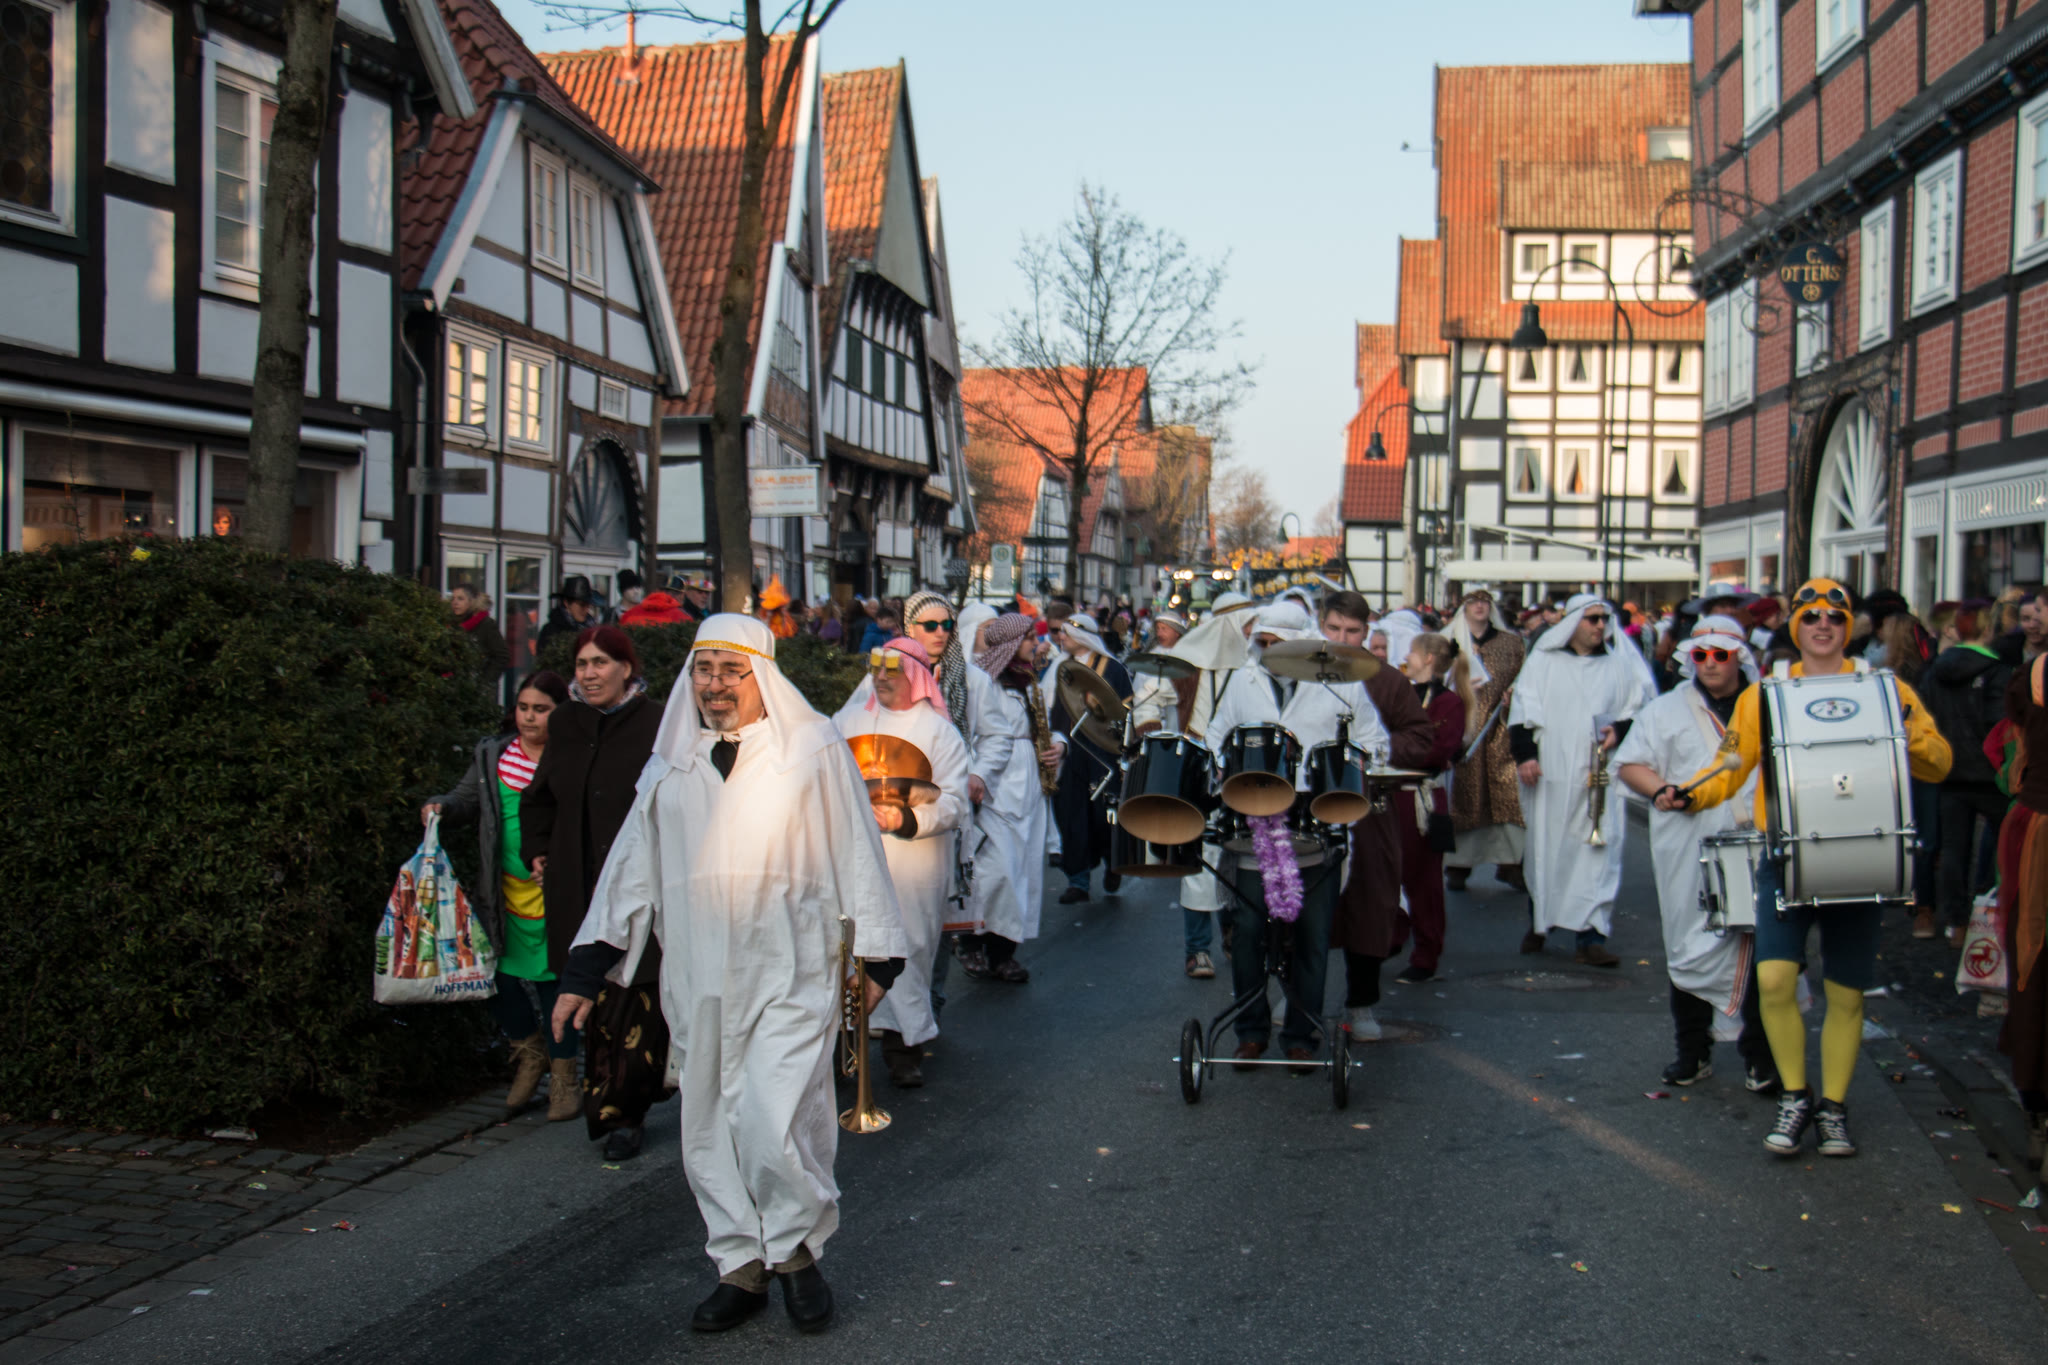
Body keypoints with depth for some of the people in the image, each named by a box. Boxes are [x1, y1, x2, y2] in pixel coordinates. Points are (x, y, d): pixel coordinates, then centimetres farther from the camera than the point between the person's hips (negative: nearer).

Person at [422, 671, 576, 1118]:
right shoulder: (492, 754, 6)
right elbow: (468, 798, 19)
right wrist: (441, 806, -1)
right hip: (505, 893, 5)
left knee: (555, 981, 3)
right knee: (498, 976, 7)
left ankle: (563, 1076, 21)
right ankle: (529, 1052, 35)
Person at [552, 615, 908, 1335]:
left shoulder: (815, 750, -1)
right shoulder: (670, 765, 11)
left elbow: (857, 852, 3)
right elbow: (633, 867, 15)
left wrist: (877, 953, 3)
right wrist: (587, 970, 11)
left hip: (791, 977, -4)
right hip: (700, 984, 5)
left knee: (774, 1127, -13)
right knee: (711, 1133, 8)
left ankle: (797, 1250, 12)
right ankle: (743, 1267, 24)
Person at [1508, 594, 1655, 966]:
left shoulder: (1621, 663, 8)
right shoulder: (1543, 660, 5)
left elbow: (1644, 708, 14)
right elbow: (1522, 709, 2)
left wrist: (1621, 730, -6)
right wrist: (1524, 753, -9)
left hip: (1601, 774, 0)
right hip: (1550, 773, 0)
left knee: (1598, 851, -7)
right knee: (1544, 848, 9)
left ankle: (1591, 938, -6)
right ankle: (1538, 924, 26)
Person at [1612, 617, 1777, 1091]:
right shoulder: (1667, 710, 9)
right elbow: (1628, 763, 7)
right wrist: (1663, 790, -11)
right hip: (1691, 856, 0)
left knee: (1762, 949, 1)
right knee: (1690, 950, 5)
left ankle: (1761, 1058, 13)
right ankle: (1693, 1052, 19)